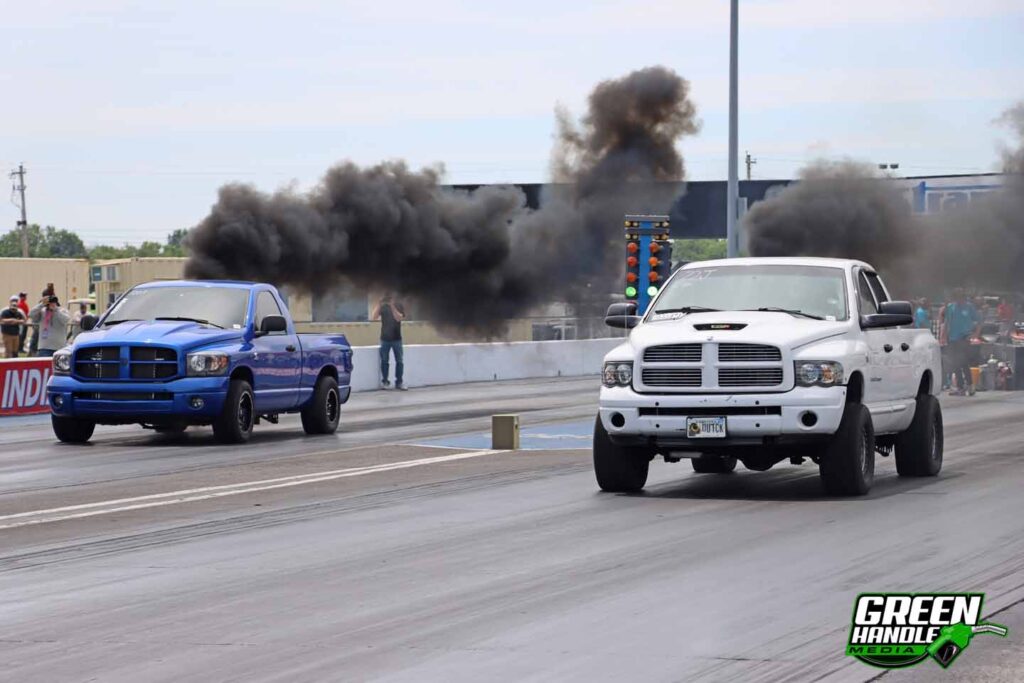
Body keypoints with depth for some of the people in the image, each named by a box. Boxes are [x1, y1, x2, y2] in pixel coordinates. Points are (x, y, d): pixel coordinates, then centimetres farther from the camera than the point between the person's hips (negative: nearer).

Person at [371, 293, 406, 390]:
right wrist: (379, 305, -18)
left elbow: (399, 318, -15)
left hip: (396, 338, -1)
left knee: (399, 361, 0)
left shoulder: (399, 305, -1)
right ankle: (384, 381, 11)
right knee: (384, 361, 3)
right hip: (385, 338, 1)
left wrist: (392, 307, -24)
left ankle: (399, 382, 7)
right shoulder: (383, 306, 1)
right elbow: (373, 317, -10)